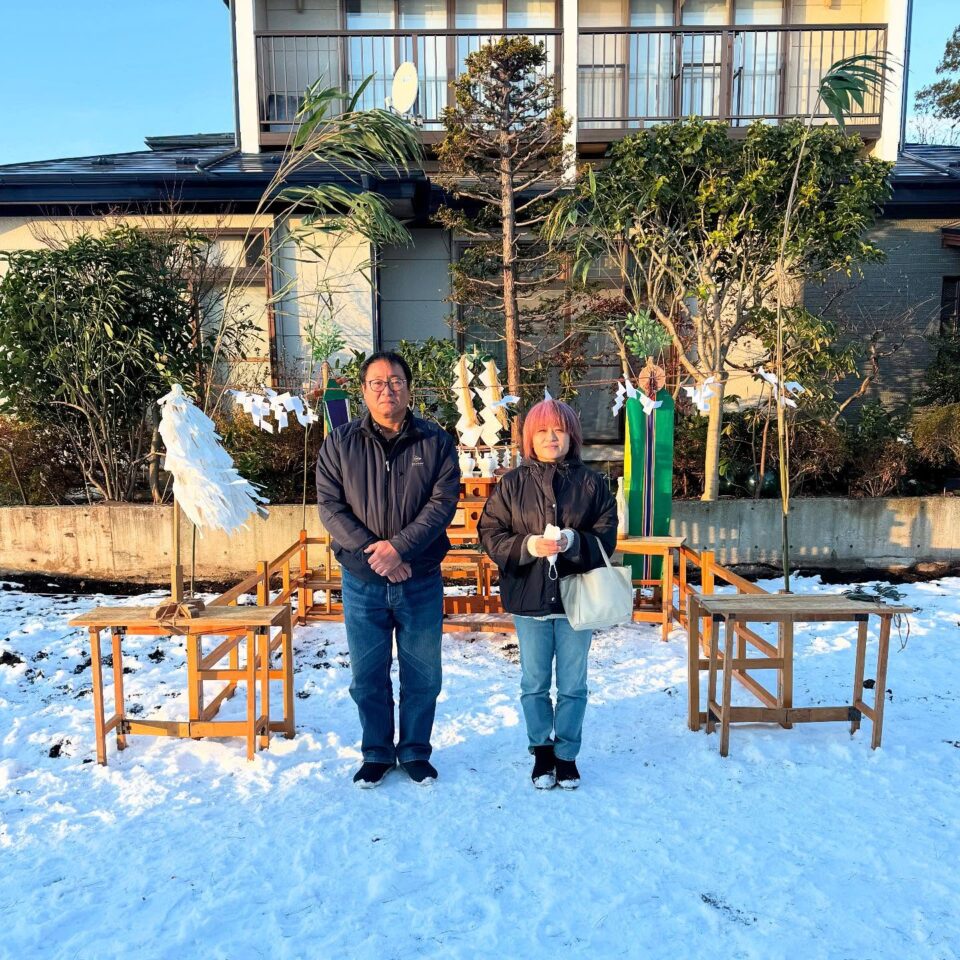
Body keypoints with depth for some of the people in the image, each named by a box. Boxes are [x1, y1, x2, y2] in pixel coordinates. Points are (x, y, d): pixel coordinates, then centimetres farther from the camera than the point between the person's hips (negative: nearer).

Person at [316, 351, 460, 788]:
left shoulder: (436, 442, -1)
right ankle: (377, 753, 32)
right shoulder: (340, 443, 1)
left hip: (421, 582, 0)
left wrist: (399, 546, -20)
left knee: (422, 675, 12)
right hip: (362, 582, 1)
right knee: (367, 676, 12)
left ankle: (416, 751, 32)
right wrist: (372, 552, -16)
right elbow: (330, 506, -5)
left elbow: (443, 502, -9)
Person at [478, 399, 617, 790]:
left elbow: (607, 537, -2)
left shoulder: (591, 483, -1)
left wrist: (575, 542, -21)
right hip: (528, 598, 0)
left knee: (573, 685, 12)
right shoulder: (512, 484, 0)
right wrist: (526, 546, -20)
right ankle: (542, 750, 33)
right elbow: (490, 533, -3)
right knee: (534, 683, 13)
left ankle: (566, 754, 30)